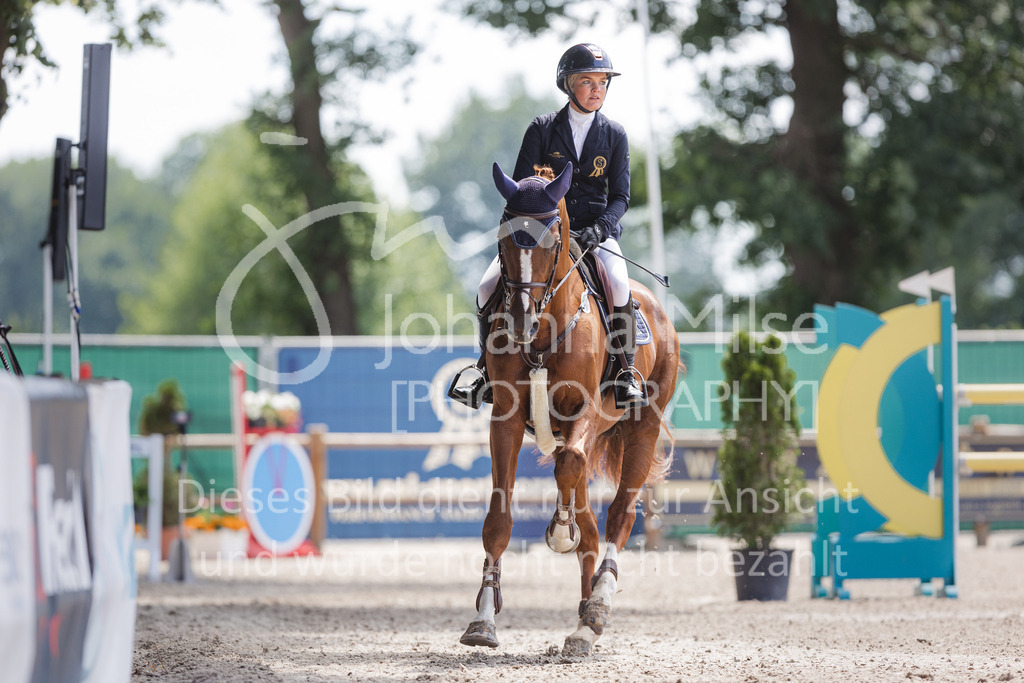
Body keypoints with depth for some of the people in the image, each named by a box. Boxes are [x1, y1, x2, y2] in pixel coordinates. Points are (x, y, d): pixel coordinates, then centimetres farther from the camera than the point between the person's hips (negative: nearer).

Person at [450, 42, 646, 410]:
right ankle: (490, 370, 5)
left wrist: (600, 228, -17)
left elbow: (620, 196, 3)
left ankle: (626, 374, -15)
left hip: (596, 230, -1)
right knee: (488, 289, -16)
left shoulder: (615, 135, 5)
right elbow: (520, 187, 1)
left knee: (619, 287, -31)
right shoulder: (542, 129, 3)